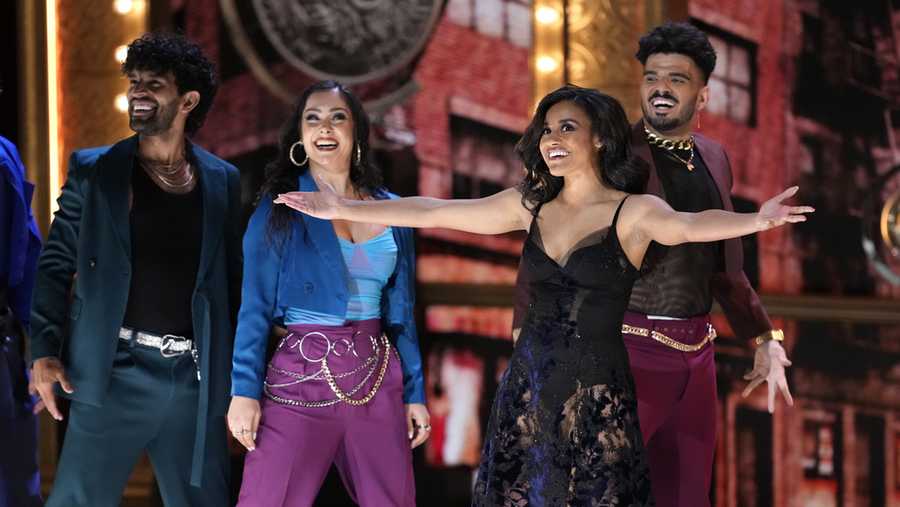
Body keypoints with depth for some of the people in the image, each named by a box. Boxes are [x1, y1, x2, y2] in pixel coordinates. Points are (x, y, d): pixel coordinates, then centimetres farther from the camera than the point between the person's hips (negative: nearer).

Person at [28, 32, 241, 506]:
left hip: (195, 378, 2)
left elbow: (232, 278, 13)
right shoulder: (93, 170, 4)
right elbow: (56, 265, 2)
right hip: (116, 371, -2)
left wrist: (241, 370, 7)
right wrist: (45, 351, -9)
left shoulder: (222, 180, 10)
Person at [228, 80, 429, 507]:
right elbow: (255, 307, -3)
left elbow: (402, 311, 13)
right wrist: (245, 390, -11)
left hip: (378, 382, 4)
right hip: (301, 377, -4)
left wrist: (414, 392, 9)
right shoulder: (279, 208, 0)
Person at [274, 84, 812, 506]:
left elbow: (688, 225, -26)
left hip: (597, 397, -4)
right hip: (527, 389, 4)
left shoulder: (632, 211, -6)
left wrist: (755, 221, -46)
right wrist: (343, 209, 11)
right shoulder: (531, 205, 7)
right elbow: (433, 212, 10)